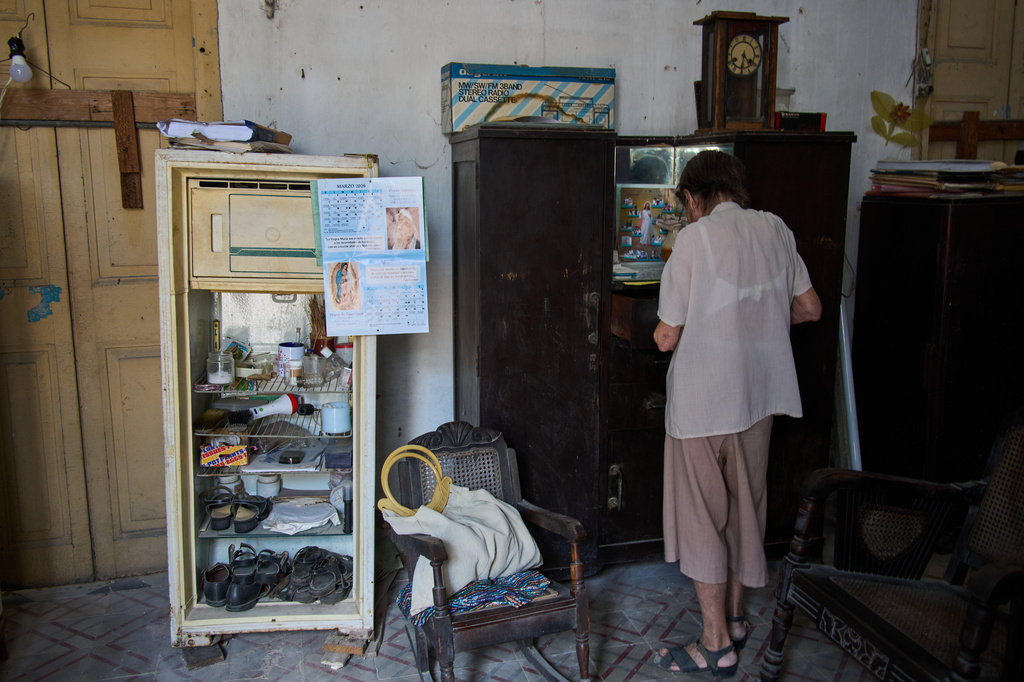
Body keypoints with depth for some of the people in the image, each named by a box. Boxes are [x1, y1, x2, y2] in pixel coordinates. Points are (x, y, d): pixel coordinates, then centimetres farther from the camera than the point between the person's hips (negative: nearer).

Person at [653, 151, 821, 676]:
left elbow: (667, 336, -14)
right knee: (745, 509, 19)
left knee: (701, 518, 6)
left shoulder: (695, 237, -15)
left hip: (702, 401, -6)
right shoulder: (774, 228, 3)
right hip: (759, 396, 6)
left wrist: (659, 333, 9)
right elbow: (810, 308, 10)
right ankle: (734, 617, 35)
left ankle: (716, 644, 16)